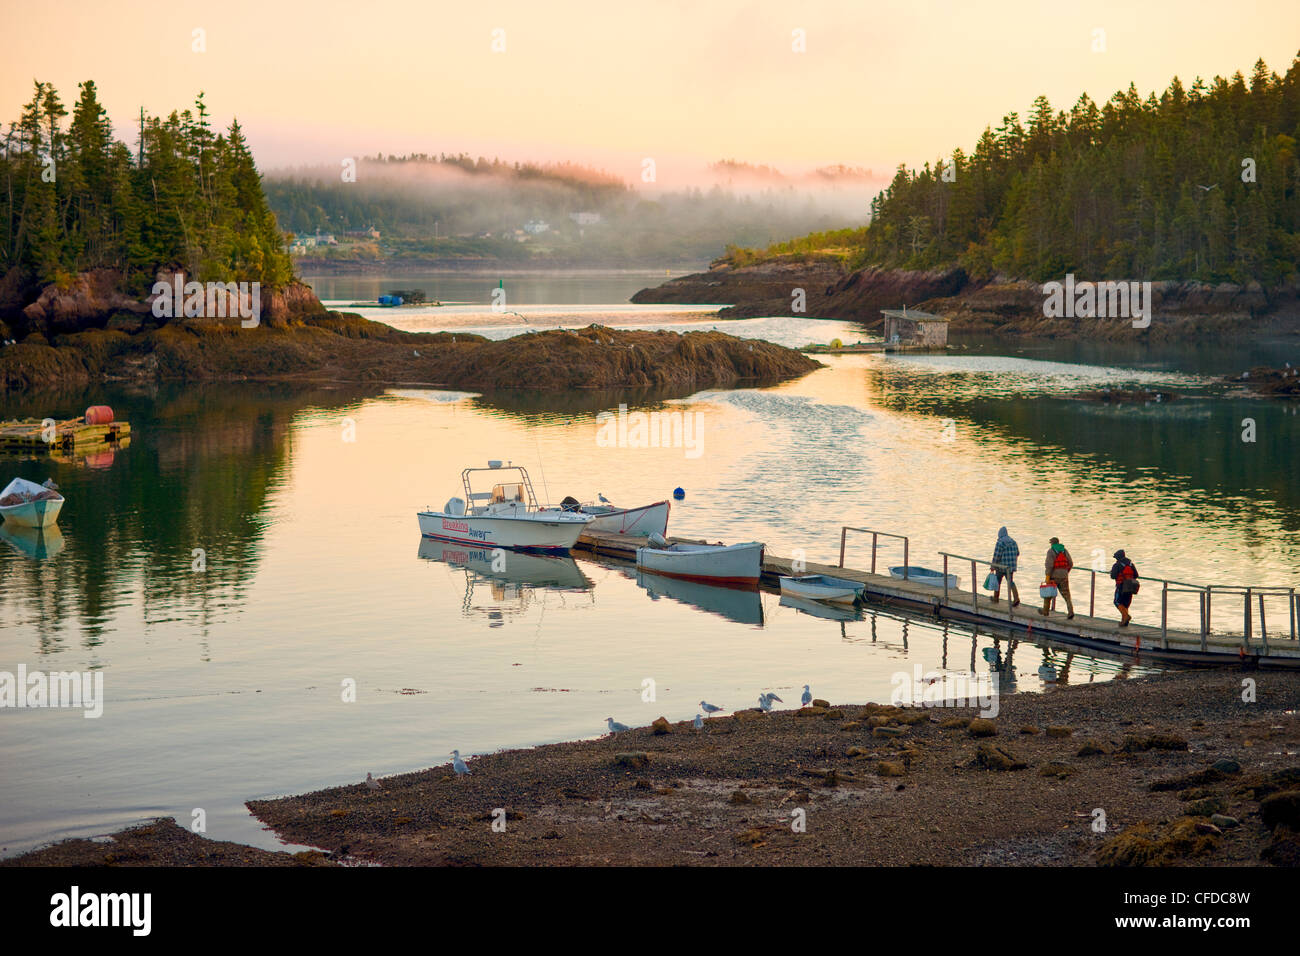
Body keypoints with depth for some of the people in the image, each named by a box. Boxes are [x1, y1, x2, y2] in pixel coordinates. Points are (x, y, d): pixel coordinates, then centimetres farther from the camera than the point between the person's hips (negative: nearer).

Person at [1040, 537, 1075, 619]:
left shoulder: (1051, 551, -7)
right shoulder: (1064, 550, 8)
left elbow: (1049, 564, -17)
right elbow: (1071, 563, 7)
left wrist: (1047, 576, -17)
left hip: (1053, 576, -4)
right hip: (1063, 576, 4)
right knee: (1066, 595, 1)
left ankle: (1045, 611, 28)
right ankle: (1070, 611, -16)